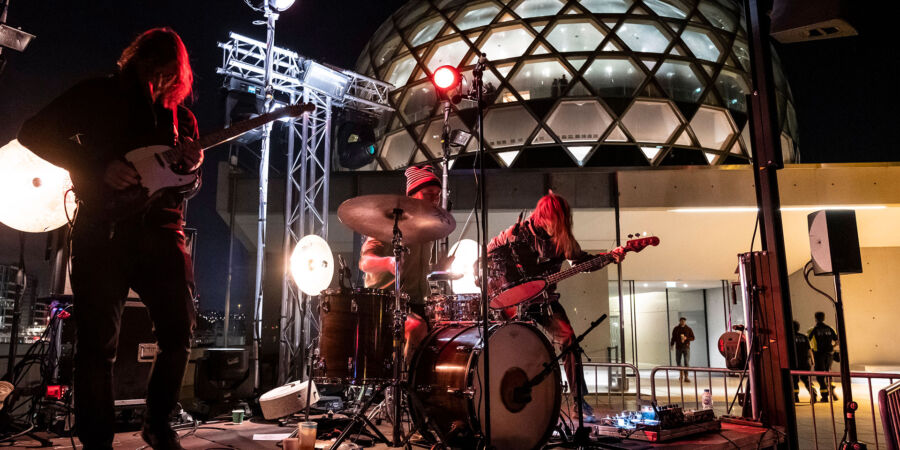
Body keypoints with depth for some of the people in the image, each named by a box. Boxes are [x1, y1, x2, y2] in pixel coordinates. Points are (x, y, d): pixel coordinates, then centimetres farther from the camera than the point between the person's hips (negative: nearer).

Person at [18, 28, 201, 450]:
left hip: (162, 229, 3)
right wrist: (100, 167, -12)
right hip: (103, 229, -3)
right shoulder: (97, 94, 7)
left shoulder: (179, 113, 16)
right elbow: (33, 131, 0)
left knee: (178, 333, -1)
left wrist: (191, 167, -7)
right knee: (97, 343, -1)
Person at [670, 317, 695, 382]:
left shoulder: (688, 329, 3)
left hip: (686, 347, -1)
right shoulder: (676, 329, 5)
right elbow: (673, 338, 10)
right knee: (678, 362, 5)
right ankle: (681, 373, 28)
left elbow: (692, 338, 4)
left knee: (687, 362, -8)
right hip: (678, 347, 1)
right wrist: (671, 345, 1)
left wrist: (686, 338, -13)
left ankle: (686, 377, -7)